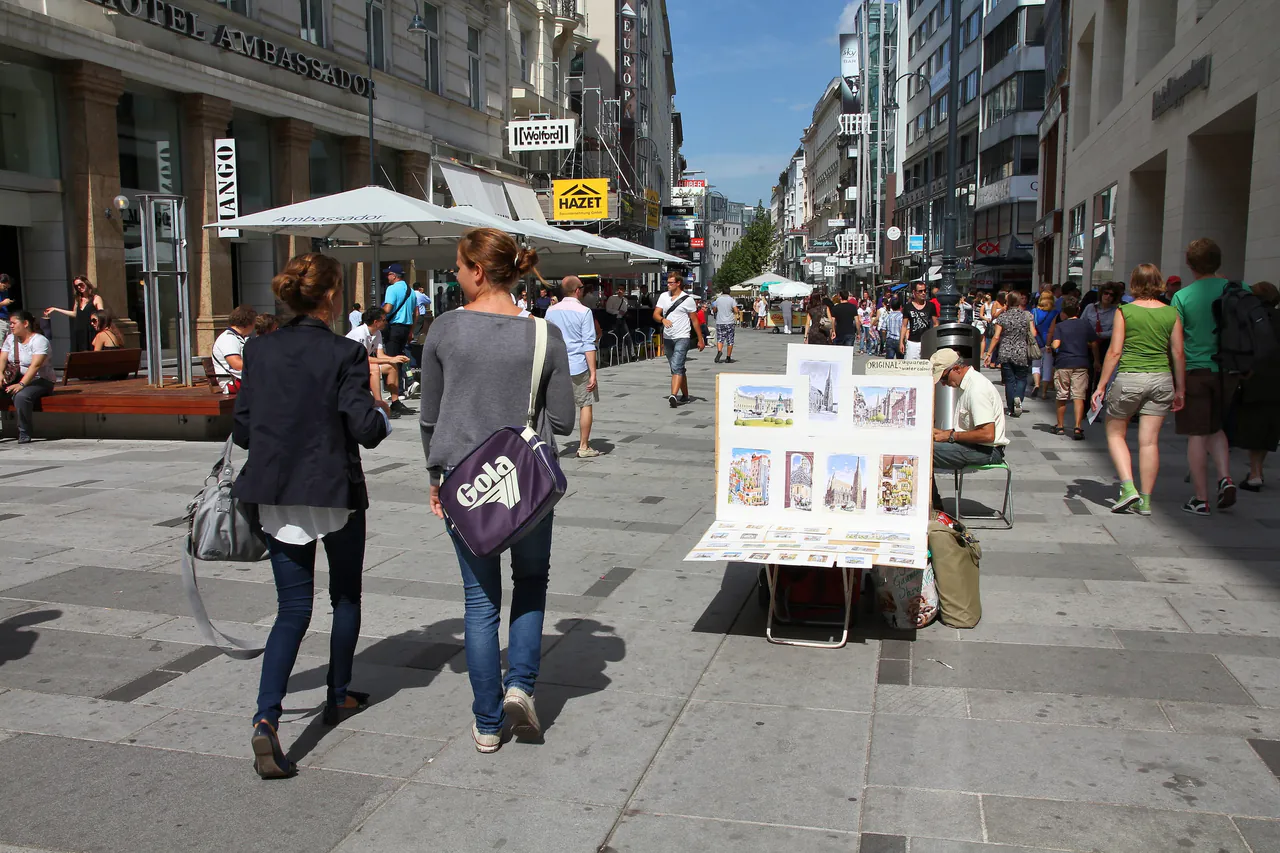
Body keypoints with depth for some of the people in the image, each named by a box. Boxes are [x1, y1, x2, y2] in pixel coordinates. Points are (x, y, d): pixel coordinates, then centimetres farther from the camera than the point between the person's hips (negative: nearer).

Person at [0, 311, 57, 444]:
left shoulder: (39, 340, -11)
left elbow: (35, 365, -23)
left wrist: (21, 384, -33)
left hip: (40, 380, -7)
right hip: (15, 378, 7)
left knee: (21, 396, -35)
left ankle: (24, 434, -23)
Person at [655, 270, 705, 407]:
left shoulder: (688, 299, -3)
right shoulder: (664, 296, 10)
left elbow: (694, 320, 1)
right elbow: (655, 314, 3)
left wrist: (701, 339, 2)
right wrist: (663, 319, -21)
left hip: (682, 338, -6)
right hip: (667, 338, 6)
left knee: (676, 367, -20)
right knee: (678, 368, 15)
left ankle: (673, 395, -31)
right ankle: (685, 395, 27)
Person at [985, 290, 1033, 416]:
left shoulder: (1002, 317, -3)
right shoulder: (1027, 315, 0)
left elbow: (996, 337, -5)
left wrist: (988, 354, -1)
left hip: (1005, 354, 0)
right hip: (1022, 354, 0)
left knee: (1009, 381, 6)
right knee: (1021, 379, 11)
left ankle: (1012, 409, 7)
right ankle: (1018, 397, -18)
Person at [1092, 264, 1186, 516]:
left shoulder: (1125, 311, -5)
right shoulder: (1171, 313, 4)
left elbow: (1114, 352, -7)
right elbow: (1178, 354, 5)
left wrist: (1101, 386, -2)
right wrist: (1180, 390, 13)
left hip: (1129, 378, -3)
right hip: (1161, 379, 3)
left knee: (1115, 433, 13)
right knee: (1149, 441, 6)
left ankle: (1128, 487, -3)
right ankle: (1145, 500, 9)